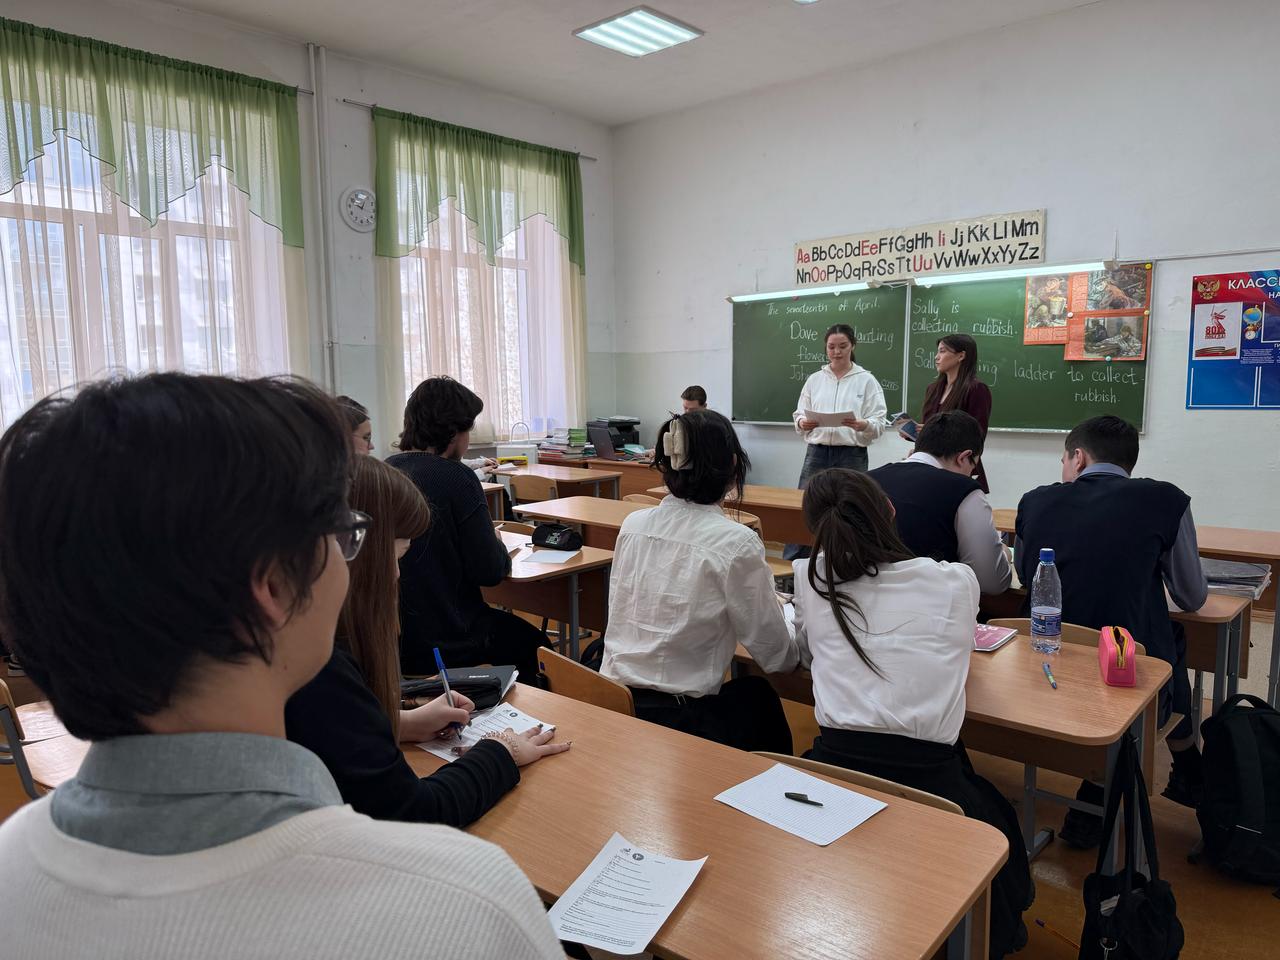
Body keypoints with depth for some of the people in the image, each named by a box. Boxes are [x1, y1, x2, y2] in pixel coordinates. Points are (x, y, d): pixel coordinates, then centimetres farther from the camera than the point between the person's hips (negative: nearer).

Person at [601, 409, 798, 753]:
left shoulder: (632, 524, 0)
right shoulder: (736, 542, -17)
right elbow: (776, 656, -9)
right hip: (679, 721, -5)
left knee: (750, 691, 31)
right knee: (760, 695, 29)